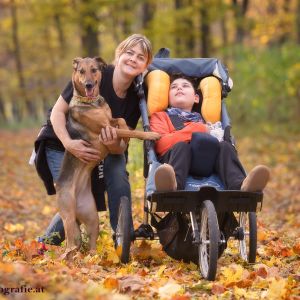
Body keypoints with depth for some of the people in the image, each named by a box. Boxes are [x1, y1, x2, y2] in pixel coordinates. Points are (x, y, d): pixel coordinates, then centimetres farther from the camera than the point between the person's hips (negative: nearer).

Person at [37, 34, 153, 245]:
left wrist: (114, 145, -37)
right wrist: (69, 144, -37)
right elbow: (58, 112, -20)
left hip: (105, 150, 3)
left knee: (118, 173, -27)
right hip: (62, 146, -3)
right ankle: (46, 244, 8)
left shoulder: (135, 97, -12)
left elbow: (122, 146, -12)